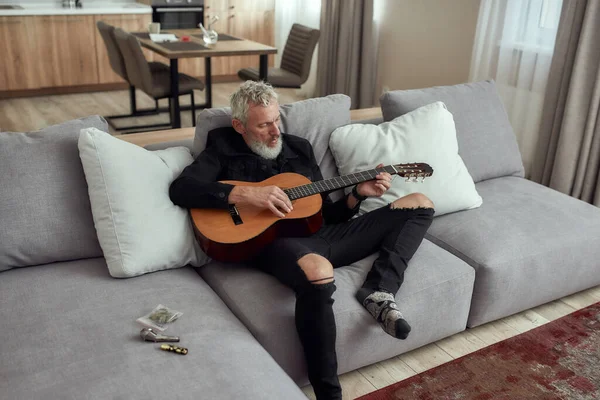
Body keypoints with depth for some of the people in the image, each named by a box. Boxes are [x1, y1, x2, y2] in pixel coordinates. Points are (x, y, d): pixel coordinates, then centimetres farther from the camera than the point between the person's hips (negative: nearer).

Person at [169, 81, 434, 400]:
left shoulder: (299, 147, 22)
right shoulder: (224, 151, 9)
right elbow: (180, 189, -9)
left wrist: (358, 194, 3)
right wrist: (245, 194, -18)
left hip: (324, 235, 7)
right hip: (274, 240, -6)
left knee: (420, 204, 4)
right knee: (318, 272, -44)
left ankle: (379, 292, -18)